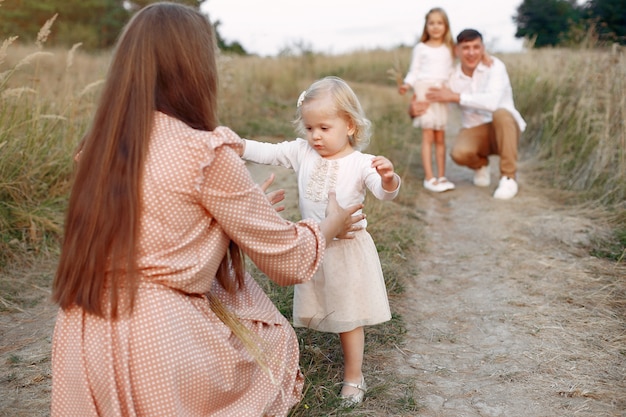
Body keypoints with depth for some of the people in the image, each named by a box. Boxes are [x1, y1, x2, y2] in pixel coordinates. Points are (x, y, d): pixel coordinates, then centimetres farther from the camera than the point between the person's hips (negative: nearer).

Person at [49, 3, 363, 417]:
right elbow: (287, 258, -6)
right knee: (276, 340, 21)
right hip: (159, 346, -6)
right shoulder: (207, 154, -17)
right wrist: (329, 226, 15)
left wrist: (248, 200, 28)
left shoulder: (102, 143, 3)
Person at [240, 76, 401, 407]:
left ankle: (353, 377, 27)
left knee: (349, 318, 8)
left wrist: (389, 179, -47)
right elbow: (266, 152, -6)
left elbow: (384, 192, -25)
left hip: (347, 249, -4)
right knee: (317, 312, 19)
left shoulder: (361, 163, -14)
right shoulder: (301, 152, -2)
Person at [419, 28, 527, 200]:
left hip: (504, 130, -2)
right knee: (459, 153, -31)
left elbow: (493, 101, -32)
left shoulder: (495, 66, -15)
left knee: (501, 114, -37)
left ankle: (509, 178, -23)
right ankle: (481, 165, 9)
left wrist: (456, 97, -29)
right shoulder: (452, 77, -3)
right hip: (475, 131, 2)